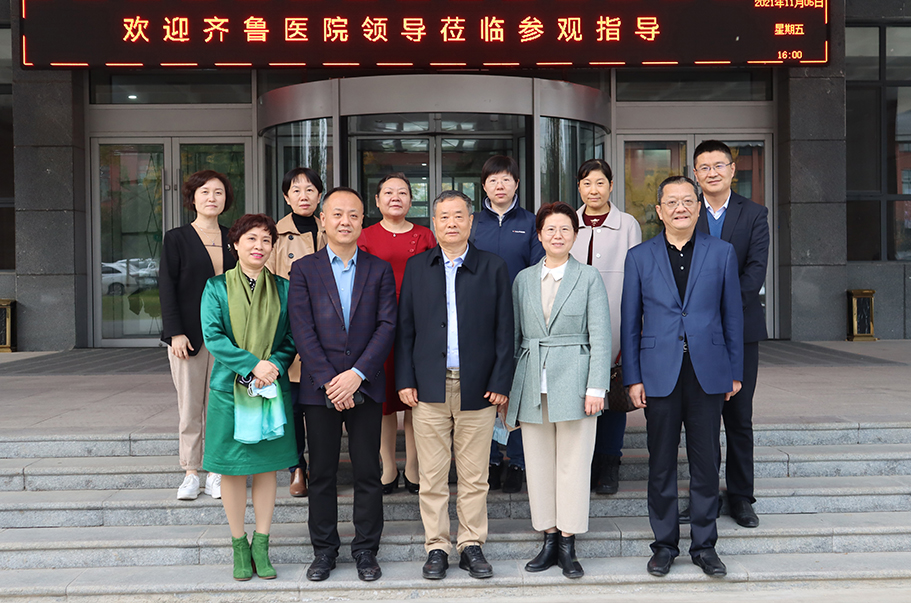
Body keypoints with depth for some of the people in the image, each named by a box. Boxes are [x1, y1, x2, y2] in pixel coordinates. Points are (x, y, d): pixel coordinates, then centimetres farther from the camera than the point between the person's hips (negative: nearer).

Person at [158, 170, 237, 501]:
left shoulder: (232, 239, 11)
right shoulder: (176, 238, 3)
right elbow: (166, 288, -2)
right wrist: (175, 333, -11)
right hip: (189, 336, -2)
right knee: (189, 406, 3)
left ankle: (216, 474, 13)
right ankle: (191, 474, 13)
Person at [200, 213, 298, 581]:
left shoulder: (282, 288, 5)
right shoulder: (217, 287, 1)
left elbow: (291, 339, 6)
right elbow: (213, 336, -8)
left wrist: (275, 365, -13)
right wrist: (252, 364, -17)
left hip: (272, 389, 1)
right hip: (230, 388, -1)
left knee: (267, 466, 7)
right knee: (233, 468, 5)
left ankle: (261, 545, 19)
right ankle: (239, 545, 21)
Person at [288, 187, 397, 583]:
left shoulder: (379, 269, 6)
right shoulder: (304, 269, 4)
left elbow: (387, 325, -2)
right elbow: (302, 330, -4)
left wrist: (357, 374, -13)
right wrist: (328, 381, -12)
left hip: (365, 386, 0)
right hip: (319, 387, 0)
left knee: (368, 472, 6)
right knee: (321, 473, 8)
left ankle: (366, 551, 19)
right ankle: (324, 551, 22)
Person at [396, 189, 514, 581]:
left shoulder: (493, 268, 6)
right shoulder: (416, 267, 9)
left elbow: (504, 330, 4)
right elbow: (404, 327, 7)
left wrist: (500, 382, -3)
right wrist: (405, 380, 0)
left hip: (477, 387, 0)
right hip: (429, 387, 1)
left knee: (474, 476, 7)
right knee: (432, 476, 6)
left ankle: (472, 546, 21)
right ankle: (436, 548, 19)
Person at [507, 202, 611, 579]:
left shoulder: (589, 277, 2)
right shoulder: (523, 279, 10)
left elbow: (600, 337, -2)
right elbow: (514, 334, 13)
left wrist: (596, 387, -10)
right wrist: (506, 386, 9)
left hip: (574, 381, -3)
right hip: (532, 384, 3)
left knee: (573, 465, 2)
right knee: (538, 465, 7)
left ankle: (568, 547, 13)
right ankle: (549, 541, 20)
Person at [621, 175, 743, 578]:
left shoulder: (722, 253, 6)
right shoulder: (639, 257, 4)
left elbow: (733, 315, 8)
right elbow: (630, 322, 5)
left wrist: (735, 371, 6)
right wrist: (632, 378, 0)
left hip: (708, 374, 1)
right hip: (659, 375, 0)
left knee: (706, 462, 7)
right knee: (661, 464, 7)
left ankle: (704, 545, 22)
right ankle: (664, 545, 21)